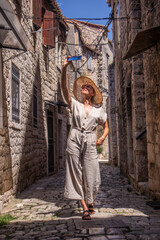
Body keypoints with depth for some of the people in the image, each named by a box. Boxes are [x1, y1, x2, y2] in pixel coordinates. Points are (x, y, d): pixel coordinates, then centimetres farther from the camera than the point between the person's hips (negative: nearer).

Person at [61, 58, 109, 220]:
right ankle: (85, 207, 8)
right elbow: (64, 87, -3)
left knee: (92, 176, 0)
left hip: (90, 143, 0)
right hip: (75, 141, 0)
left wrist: (102, 138, 2)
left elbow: (106, 127, 21)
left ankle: (90, 202, 28)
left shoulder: (98, 110, 13)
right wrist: (64, 69, -12)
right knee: (77, 175, 0)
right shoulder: (75, 104, 9)